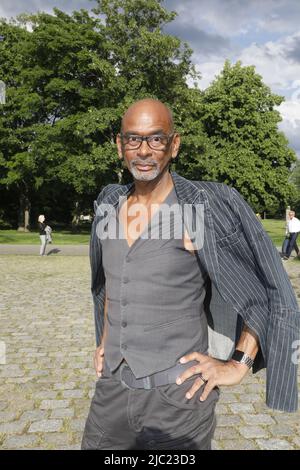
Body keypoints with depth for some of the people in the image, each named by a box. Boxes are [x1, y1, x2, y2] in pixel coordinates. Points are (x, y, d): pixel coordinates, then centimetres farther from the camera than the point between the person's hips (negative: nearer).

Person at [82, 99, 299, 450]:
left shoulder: (205, 207, -14)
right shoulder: (110, 204, 4)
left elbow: (271, 289, -8)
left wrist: (237, 366, -11)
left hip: (178, 395, -5)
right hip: (112, 388, 5)